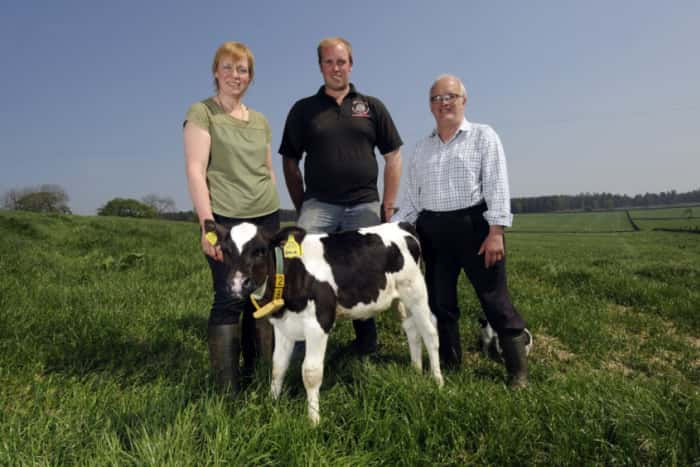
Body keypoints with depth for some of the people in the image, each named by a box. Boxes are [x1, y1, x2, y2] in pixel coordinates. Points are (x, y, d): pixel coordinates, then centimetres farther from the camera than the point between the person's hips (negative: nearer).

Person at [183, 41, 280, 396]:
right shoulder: (202, 113, 0)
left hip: (266, 218, 6)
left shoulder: (260, 120, 17)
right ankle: (228, 388, 6)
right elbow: (195, 170, -8)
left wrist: (275, 216, 17)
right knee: (229, 299, -5)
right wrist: (207, 223, -17)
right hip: (225, 219, -5)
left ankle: (254, 372, 21)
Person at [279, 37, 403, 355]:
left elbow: (393, 155, 10)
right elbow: (290, 161, 10)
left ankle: (366, 344, 25)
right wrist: (301, 206, 4)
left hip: (364, 206, 1)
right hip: (319, 205, 0)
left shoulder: (372, 107, 10)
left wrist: (388, 205, 5)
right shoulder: (303, 109, 9)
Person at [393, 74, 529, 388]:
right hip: (433, 232, 5)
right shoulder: (421, 148, 15)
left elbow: (496, 185, -6)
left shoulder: (483, 136, 2)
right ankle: (449, 365, 25)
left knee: (495, 299, -3)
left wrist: (496, 231, -15)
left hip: (474, 224, -4)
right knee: (439, 302, 10)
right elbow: (411, 196, 15)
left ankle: (518, 372, 9)